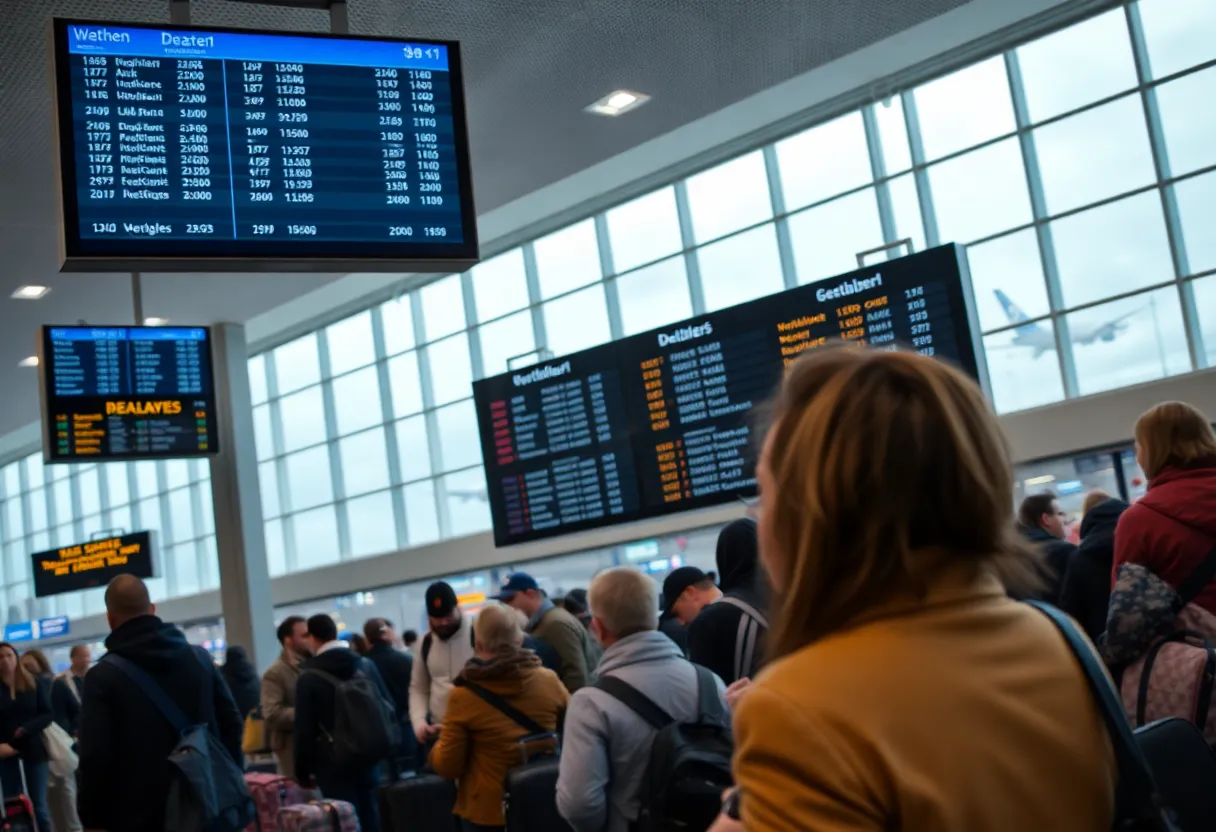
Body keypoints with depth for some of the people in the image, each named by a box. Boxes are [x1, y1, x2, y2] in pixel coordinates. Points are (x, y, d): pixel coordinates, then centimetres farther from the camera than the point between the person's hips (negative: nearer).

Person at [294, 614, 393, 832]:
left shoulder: (309, 676, -8)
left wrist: (303, 770, 0)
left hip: (333, 763, -4)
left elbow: (305, 728, -8)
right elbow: (387, 707, 10)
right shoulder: (366, 665, 5)